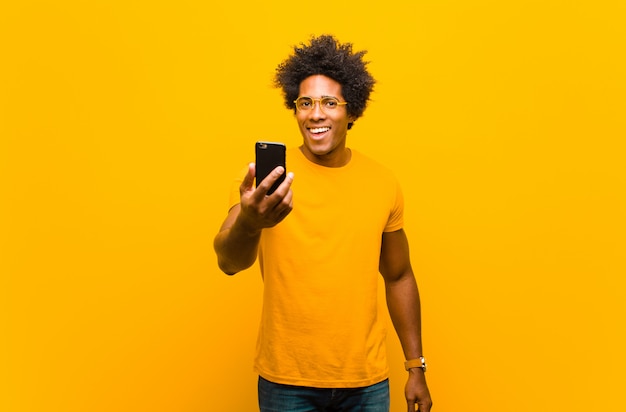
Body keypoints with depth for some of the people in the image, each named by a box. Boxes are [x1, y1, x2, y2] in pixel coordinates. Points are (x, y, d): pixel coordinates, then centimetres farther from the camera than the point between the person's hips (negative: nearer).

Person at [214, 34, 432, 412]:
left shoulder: (383, 183, -1)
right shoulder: (265, 178, -9)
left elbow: (399, 277, 8)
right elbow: (229, 261, -23)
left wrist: (416, 367, 8)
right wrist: (248, 223, -45)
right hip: (286, 381, -2)